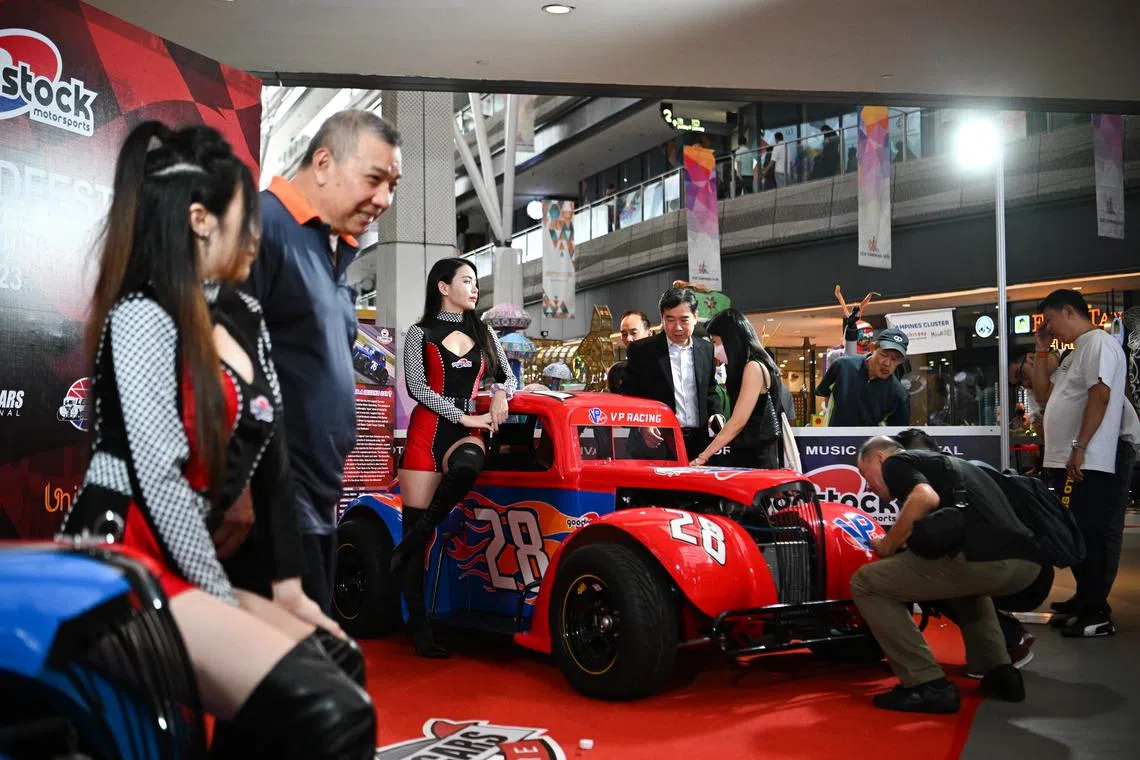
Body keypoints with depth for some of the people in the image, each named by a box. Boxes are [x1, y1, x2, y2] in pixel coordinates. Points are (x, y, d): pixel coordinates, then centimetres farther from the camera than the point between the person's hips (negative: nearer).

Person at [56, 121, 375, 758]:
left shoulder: (244, 319, 13)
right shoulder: (142, 318, -9)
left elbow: (271, 456, 12)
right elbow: (159, 479, -16)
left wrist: (288, 583, 7)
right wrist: (224, 602, -9)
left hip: (181, 566, 9)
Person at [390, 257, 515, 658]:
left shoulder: (484, 333, 16)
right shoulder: (420, 333, 5)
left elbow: (507, 375, 22)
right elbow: (416, 387, -4)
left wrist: (501, 394, -1)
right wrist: (463, 416, -11)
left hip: (468, 432, 2)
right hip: (428, 430, -2)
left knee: (466, 466, -37)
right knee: (416, 523, -6)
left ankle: (409, 546, -17)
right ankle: (419, 628, 1)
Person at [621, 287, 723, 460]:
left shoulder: (707, 350, 11)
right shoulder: (641, 351, -1)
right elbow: (628, 395, 0)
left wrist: (716, 414, 2)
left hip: (698, 444, 4)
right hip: (658, 443, -3)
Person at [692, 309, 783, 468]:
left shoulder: (753, 367, -12)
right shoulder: (744, 368, 17)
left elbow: (738, 422, -17)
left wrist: (702, 457, -16)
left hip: (756, 457, -9)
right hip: (745, 455, 9)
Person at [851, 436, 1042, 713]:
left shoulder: (895, 462, 10)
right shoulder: (940, 461, 35)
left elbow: (926, 498, -12)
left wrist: (888, 544, 2)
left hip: (982, 559, -9)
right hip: (1027, 563, 9)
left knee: (866, 583, 3)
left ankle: (929, 687, 0)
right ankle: (1000, 673, 25)